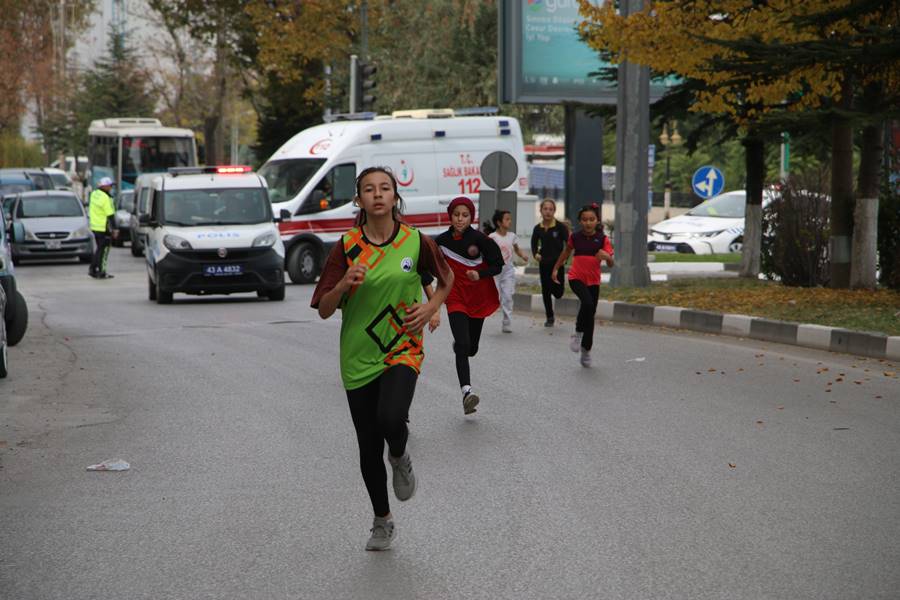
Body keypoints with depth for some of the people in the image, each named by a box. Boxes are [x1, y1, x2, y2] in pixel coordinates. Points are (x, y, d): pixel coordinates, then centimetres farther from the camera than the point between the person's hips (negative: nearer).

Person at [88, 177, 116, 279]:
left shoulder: (94, 194, 5)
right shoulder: (105, 198, -20)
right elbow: (110, 215, -18)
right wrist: (113, 229, -13)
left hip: (94, 227, 8)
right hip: (103, 228, -8)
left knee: (98, 249, 19)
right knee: (103, 250, 1)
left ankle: (92, 269, 20)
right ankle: (101, 272, 3)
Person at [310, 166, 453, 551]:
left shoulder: (415, 241, -4)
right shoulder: (346, 247, -5)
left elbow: (446, 277, 15)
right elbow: (323, 310, -5)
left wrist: (431, 307, -2)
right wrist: (344, 284, -24)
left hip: (402, 349, -1)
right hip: (358, 357, 1)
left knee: (390, 418, -30)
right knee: (368, 448, 8)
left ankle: (400, 458, 7)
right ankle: (382, 522, 30)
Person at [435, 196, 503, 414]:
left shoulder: (480, 239, -11)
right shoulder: (442, 241, -3)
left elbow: (497, 265, -8)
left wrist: (480, 274, -24)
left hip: (479, 298, 0)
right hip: (455, 298, 0)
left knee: (471, 349, 13)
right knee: (462, 344, -19)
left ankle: (459, 344, 50)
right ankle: (466, 390, -29)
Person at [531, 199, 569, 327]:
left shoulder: (560, 226, -11)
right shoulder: (538, 228, 0)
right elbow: (534, 243, 14)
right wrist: (535, 254, -5)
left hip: (558, 263, -3)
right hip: (544, 263, 3)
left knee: (558, 292, -2)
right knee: (545, 291, 5)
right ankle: (550, 317, 20)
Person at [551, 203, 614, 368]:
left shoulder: (602, 239, -6)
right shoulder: (575, 237, -4)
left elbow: (611, 264, -11)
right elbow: (566, 252, 16)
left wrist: (607, 256, -33)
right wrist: (555, 269, 21)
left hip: (593, 281, 2)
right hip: (576, 278, -1)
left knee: (591, 314, 6)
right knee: (587, 303, -28)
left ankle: (586, 349, 22)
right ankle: (578, 333, -6)